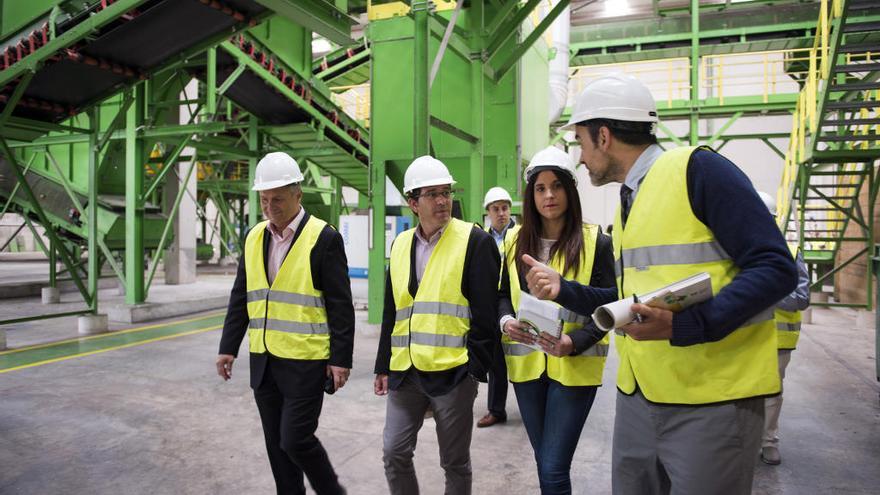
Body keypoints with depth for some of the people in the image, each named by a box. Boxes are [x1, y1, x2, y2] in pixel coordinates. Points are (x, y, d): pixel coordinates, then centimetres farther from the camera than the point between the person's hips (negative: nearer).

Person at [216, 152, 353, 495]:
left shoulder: (324, 238, -10)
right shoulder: (254, 237, 7)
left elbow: (340, 305, -10)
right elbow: (240, 298, 12)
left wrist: (341, 359, -12)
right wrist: (228, 347, 8)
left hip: (305, 362, -6)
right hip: (263, 360, 6)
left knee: (296, 440, -2)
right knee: (276, 442, 14)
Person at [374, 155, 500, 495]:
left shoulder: (474, 241, -7)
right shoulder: (400, 245, 10)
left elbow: (485, 312, -9)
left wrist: (475, 368, -11)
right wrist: (383, 366, 14)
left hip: (453, 373, -5)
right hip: (404, 373, 5)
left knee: (455, 463, 10)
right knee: (394, 453, 11)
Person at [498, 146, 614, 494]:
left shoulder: (595, 242, -6)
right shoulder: (516, 240, 5)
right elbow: (503, 293, 13)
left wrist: (573, 342, -21)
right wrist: (506, 321, -9)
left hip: (575, 367, -4)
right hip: (526, 363, 4)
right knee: (544, 460, 18)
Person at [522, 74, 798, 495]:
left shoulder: (698, 170, -11)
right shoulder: (625, 204, 14)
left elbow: (775, 268, -17)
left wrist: (682, 327, -27)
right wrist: (565, 290, 6)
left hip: (710, 403, -7)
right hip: (636, 398, 8)